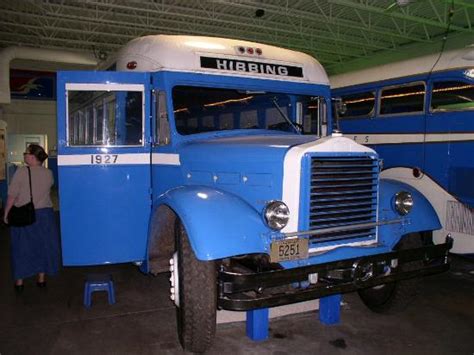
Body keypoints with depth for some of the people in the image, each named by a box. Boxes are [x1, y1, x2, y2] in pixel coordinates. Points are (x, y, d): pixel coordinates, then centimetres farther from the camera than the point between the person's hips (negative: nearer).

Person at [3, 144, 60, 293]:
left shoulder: (21, 172, -15)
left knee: (21, 247, 10)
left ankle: (19, 281, 19)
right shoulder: (48, 173, -4)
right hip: (44, 214, 3)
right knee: (43, 246, 14)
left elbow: (12, 195, -12)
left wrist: (6, 213, -1)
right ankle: (41, 278, 23)